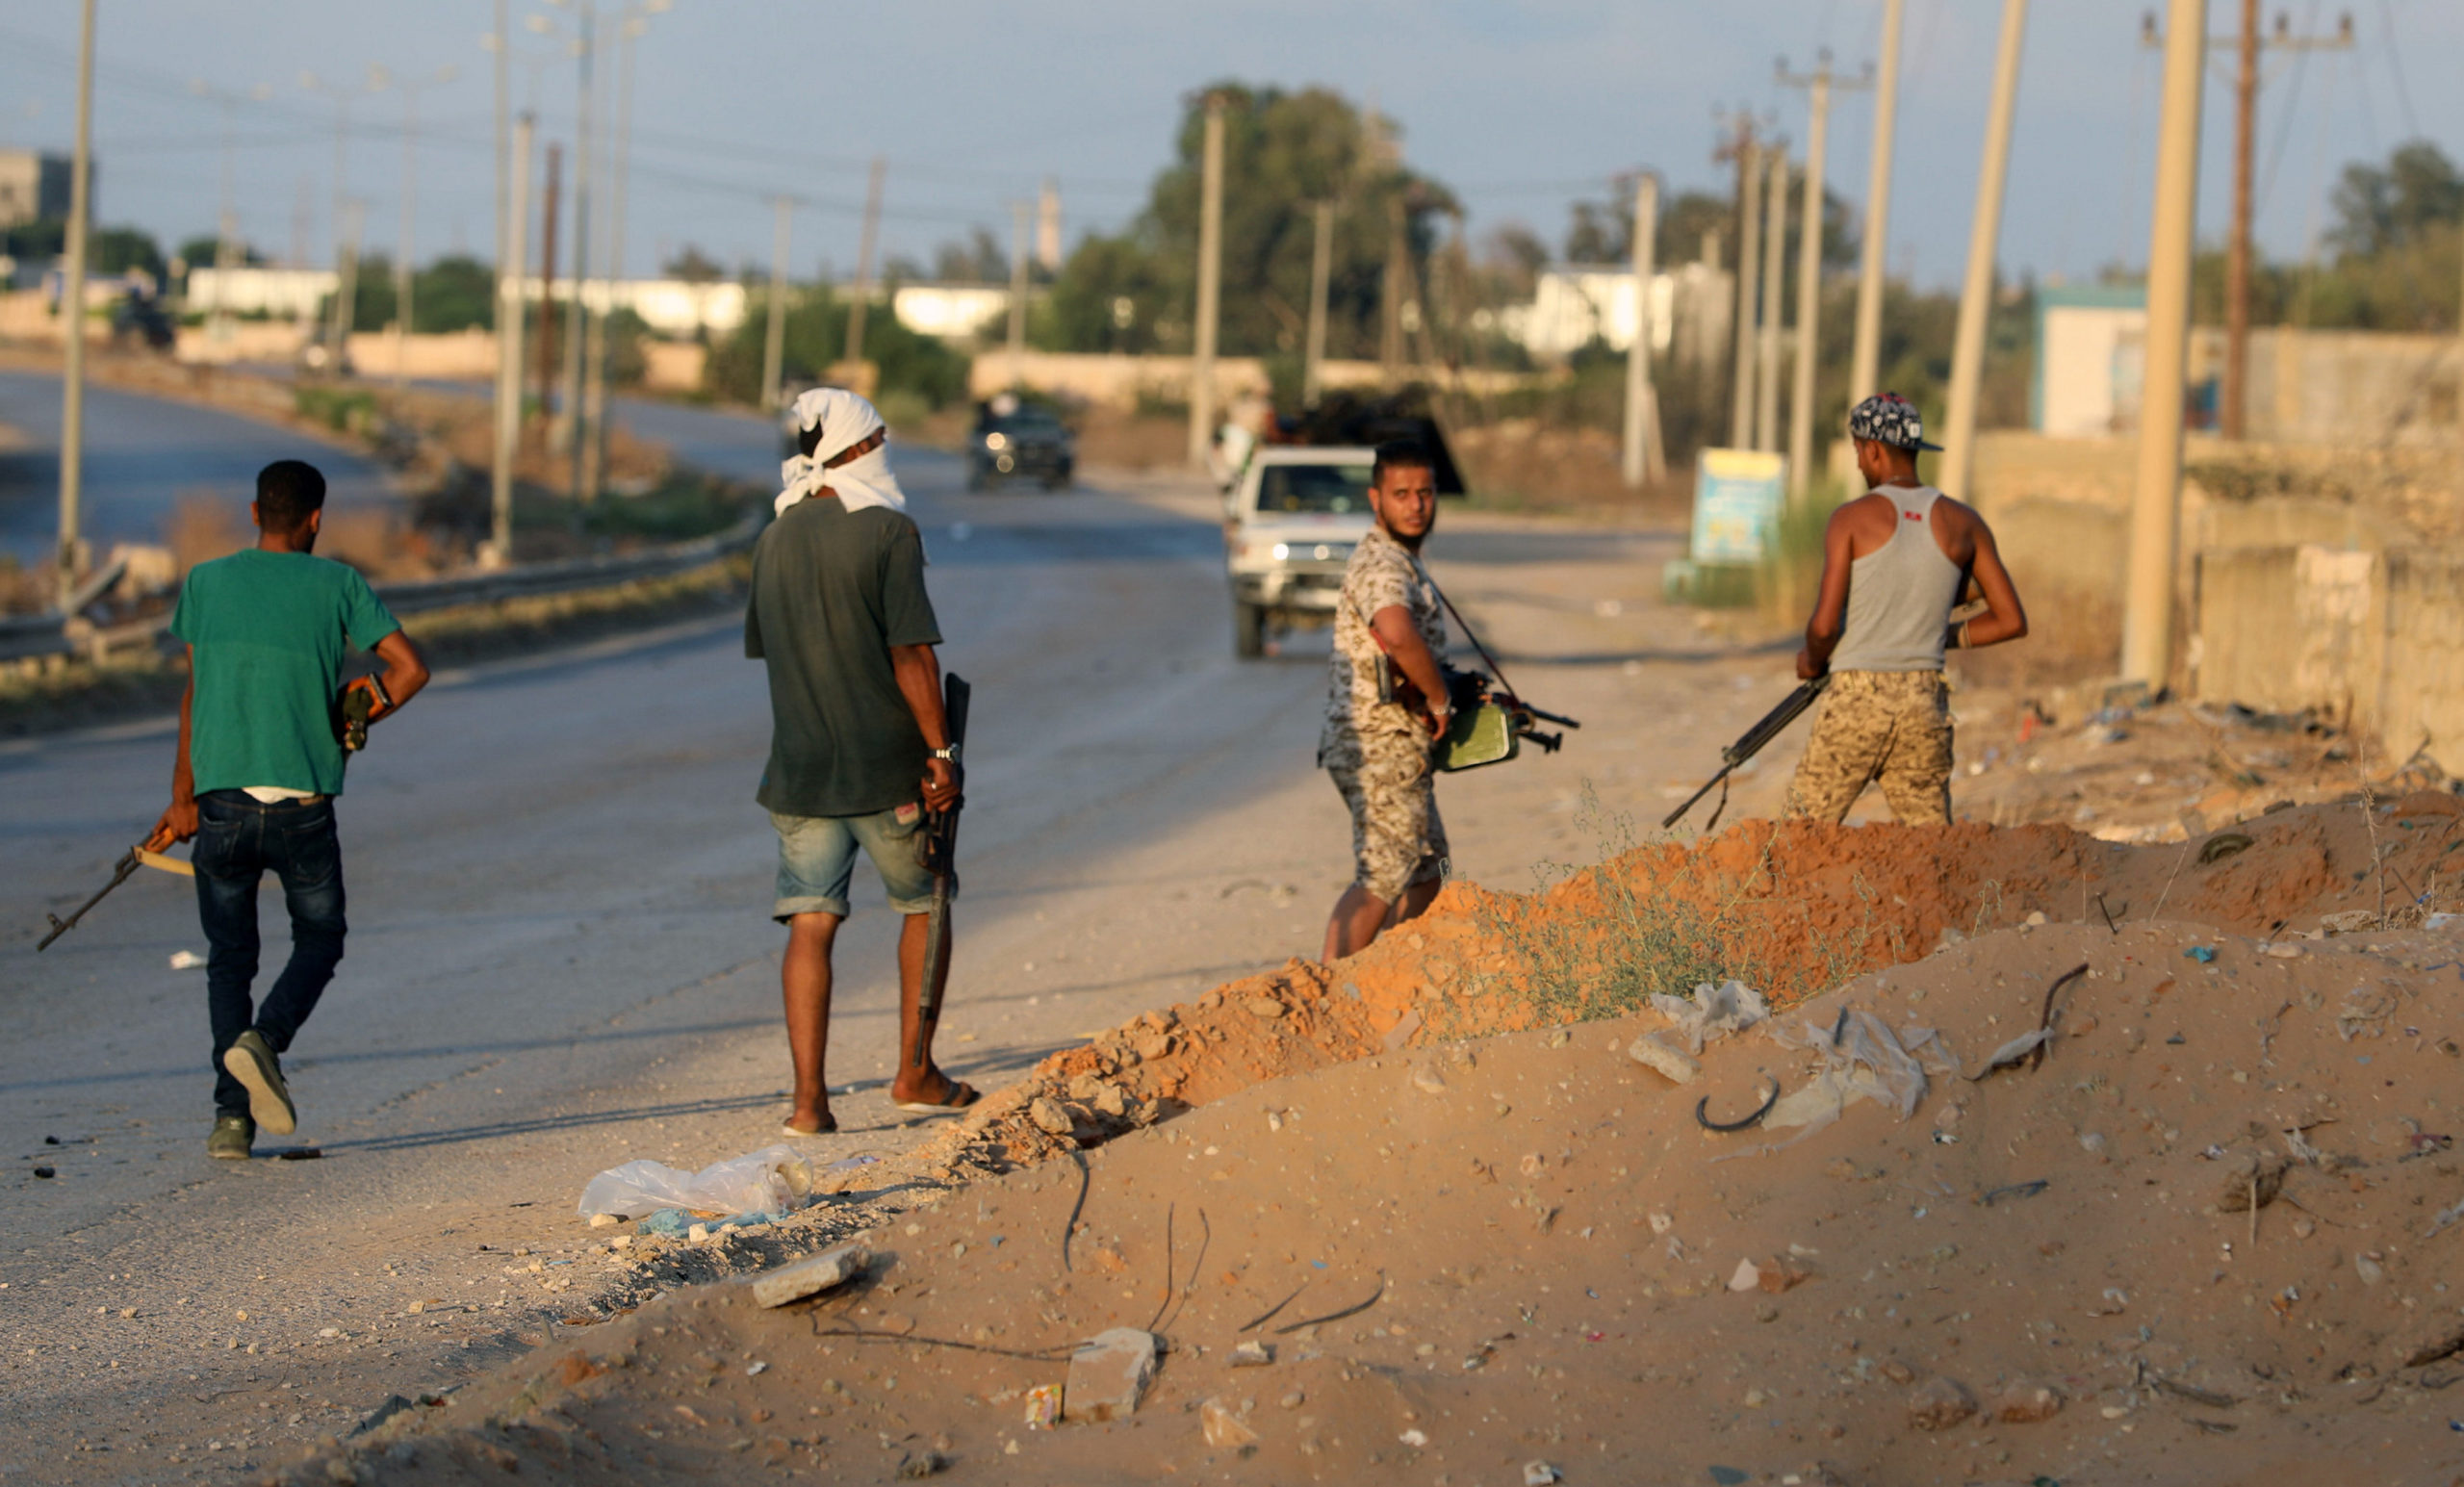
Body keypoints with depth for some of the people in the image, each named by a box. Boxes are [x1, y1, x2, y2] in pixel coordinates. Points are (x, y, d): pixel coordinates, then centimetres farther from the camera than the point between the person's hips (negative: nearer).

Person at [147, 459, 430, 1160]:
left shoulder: (205, 582, 7)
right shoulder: (337, 584, 3)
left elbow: (195, 698, 9)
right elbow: (411, 668, -2)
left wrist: (183, 800, 16)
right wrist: (353, 727, 13)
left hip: (221, 804, 2)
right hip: (302, 804, -2)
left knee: (229, 959, 12)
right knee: (319, 941, 16)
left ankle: (231, 1115, 1)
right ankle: (263, 1040, -11)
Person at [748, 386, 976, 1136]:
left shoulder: (774, 542, 7)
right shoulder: (889, 532, -11)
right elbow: (911, 653, -15)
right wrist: (940, 750, -11)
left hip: (798, 767, 4)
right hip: (887, 766, -4)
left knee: (810, 925, 1)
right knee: (924, 906, 16)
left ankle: (809, 1097, -7)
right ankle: (915, 1074, 20)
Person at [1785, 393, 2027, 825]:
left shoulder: (1852, 519, -5)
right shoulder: (1962, 524, 6)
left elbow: (1825, 625, -11)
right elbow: (2011, 621, 7)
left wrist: (1811, 660, 11)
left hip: (1856, 699, -3)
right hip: (1925, 703, 3)